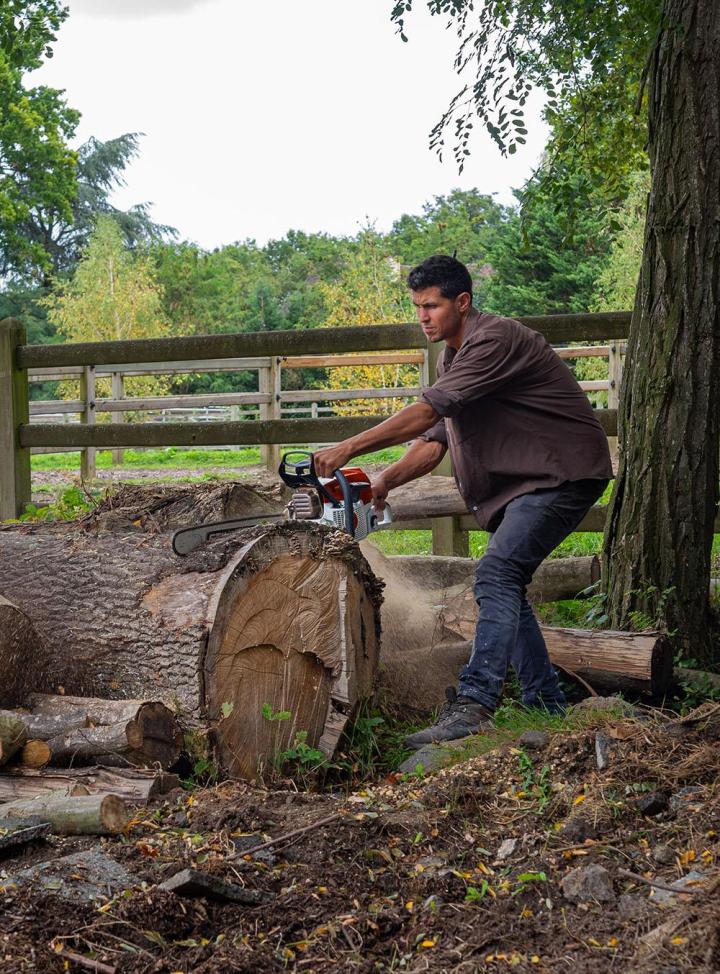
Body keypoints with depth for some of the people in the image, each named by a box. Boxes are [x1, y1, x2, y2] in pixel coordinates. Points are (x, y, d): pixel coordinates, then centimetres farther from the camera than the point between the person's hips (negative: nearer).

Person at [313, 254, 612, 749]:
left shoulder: (494, 339, -19)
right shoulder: (456, 358, 14)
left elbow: (426, 413, -26)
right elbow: (433, 440, 9)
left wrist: (347, 449, -26)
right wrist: (383, 481, -7)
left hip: (564, 475, -11)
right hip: (518, 485, 11)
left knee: (497, 574, -23)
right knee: (506, 586, 10)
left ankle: (473, 704, -31)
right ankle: (547, 704, 17)